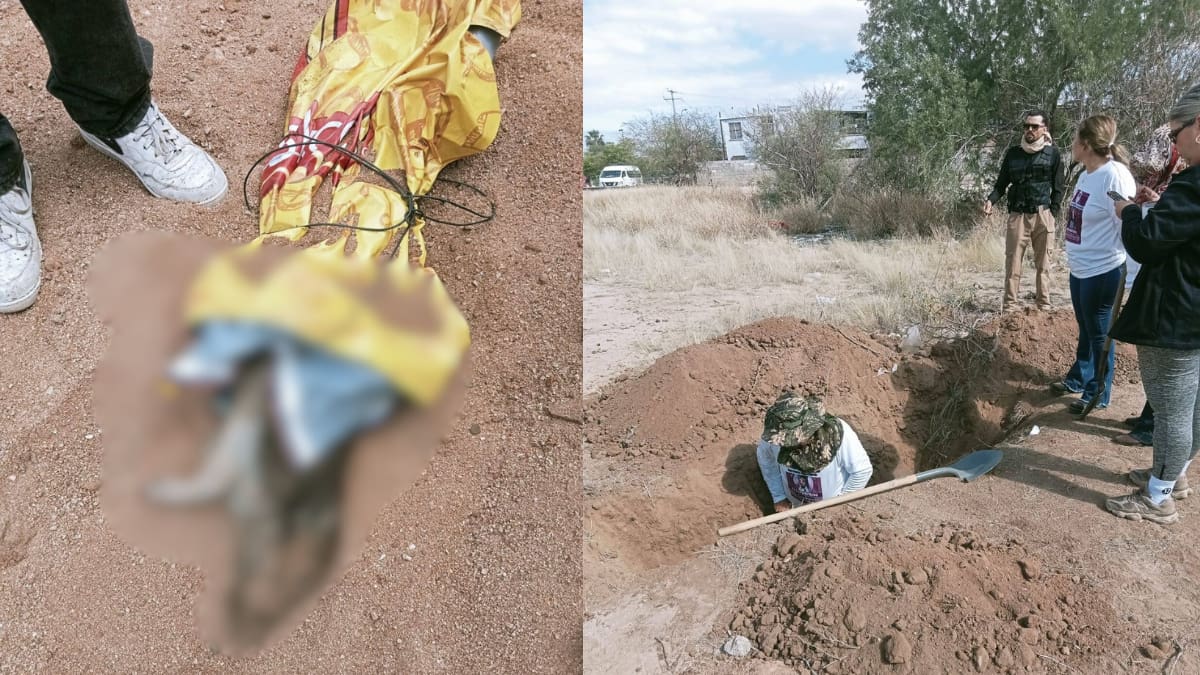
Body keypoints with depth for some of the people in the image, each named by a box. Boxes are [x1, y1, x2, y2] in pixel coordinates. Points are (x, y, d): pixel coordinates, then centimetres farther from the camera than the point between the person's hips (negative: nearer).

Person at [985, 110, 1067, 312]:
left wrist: (1053, 215, -3)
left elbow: (1058, 188, 6)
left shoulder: (1053, 154, 4)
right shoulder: (1013, 153, 8)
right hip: (1018, 215, 1)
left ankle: (1043, 305, 11)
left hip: (1043, 214, -1)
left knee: (1043, 263, 4)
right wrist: (991, 200, -8)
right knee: (1012, 262, -2)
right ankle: (1009, 306, 2)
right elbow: (1002, 183, 11)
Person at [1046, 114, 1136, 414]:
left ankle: (1097, 394, 21)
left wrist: (1126, 271, -20)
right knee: (1085, 331, 23)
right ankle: (1078, 378, 39)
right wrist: (1076, 258, 16)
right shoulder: (1087, 174, 6)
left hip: (1103, 271, -8)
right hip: (1080, 268, 8)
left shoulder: (1115, 176, -22)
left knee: (1099, 335, 6)